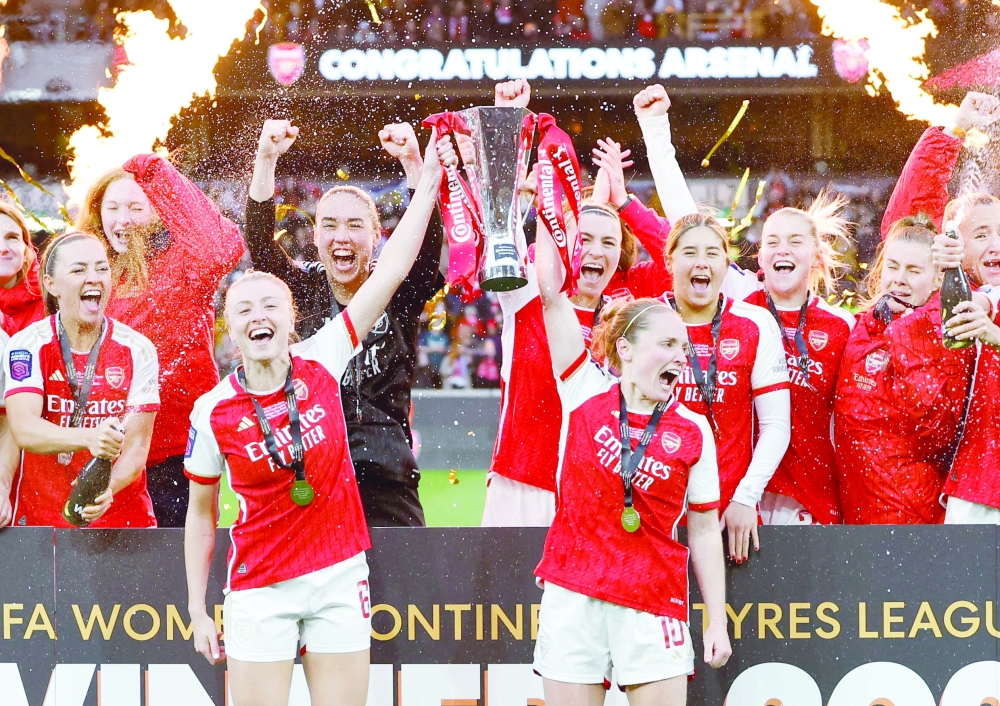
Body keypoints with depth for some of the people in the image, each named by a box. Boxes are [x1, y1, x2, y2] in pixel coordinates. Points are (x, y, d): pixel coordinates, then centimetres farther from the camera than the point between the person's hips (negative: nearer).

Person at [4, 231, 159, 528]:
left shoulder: (137, 350, -3)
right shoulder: (27, 346, -6)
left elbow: (137, 445, -8)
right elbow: (24, 429, -20)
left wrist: (107, 490, -29)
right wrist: (89, 438, -38)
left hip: (122, 515, 1)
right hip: (41, 517, -1)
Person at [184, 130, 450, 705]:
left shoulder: (320, 364, -3)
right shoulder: (213, 411, -5)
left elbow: (391, 273, -5)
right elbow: (202, 513, 5)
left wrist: (428, 184, -8)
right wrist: (198, 611, 3)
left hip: (340, 575, 1)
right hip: (261, 590, -1)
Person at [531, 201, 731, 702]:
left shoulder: (693, 431, 5)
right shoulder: (585, 393, 3)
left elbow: (703, 533, 7)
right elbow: (551, 291, 0)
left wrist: (717, 623, 3)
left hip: (654, 604, 0)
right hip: (573, 598, 0)